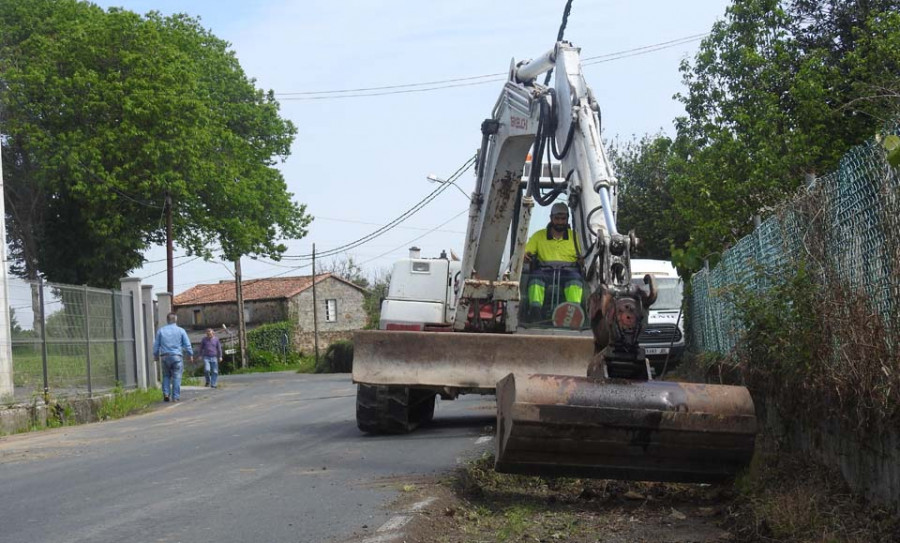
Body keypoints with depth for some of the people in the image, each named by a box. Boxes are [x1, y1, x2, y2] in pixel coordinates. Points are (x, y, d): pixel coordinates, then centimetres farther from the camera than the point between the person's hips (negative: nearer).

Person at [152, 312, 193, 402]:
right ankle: (176, 397, -2)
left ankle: (166, 393, 2)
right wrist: (191, 355, 12)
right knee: (176, 377, 1)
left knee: (166, 376, 15)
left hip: (165, 356, 2)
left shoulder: (160, 331, 5)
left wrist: (156, 355, 19)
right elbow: (187, 344, 2)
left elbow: (156, 345, 8)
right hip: (176, 356, -2)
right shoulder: (181, 330, 1)